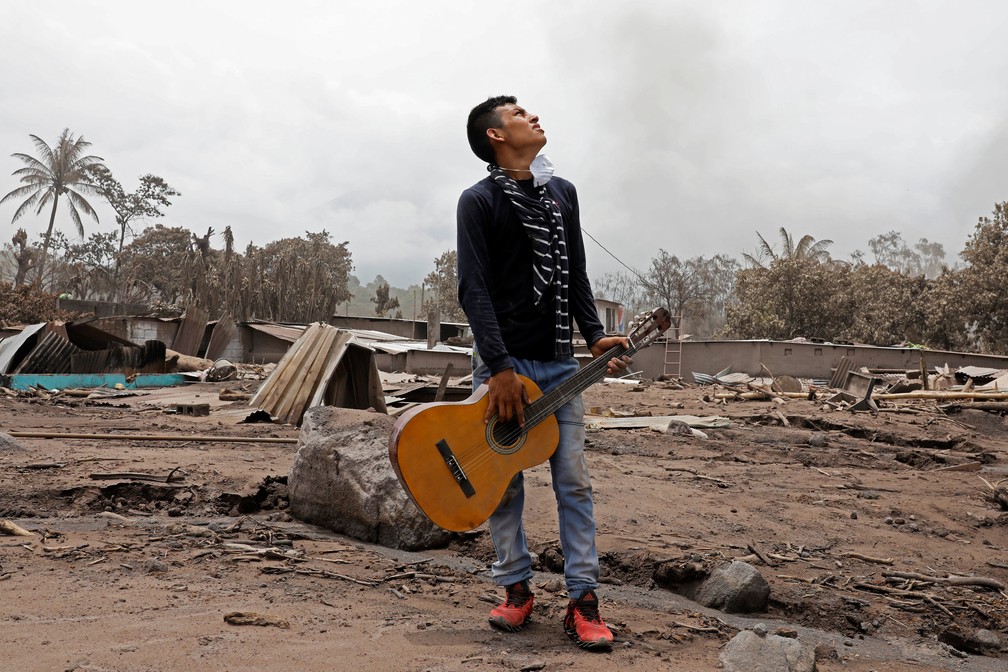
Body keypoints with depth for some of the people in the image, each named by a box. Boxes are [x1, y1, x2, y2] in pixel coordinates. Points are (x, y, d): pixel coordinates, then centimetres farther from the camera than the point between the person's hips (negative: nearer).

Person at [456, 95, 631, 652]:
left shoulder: (563, 193, 15)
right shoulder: (479, 200, -2)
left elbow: (575, 276, 16)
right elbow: (473, 289, -11)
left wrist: (594, 336, 2)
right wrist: (500, 367, -19)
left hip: (560, 361, 5)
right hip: (502, 362, -4)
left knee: (573, 480, 2)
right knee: (504, 482, 4)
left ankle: (583, 600, 9)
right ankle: (516, 589, 19)